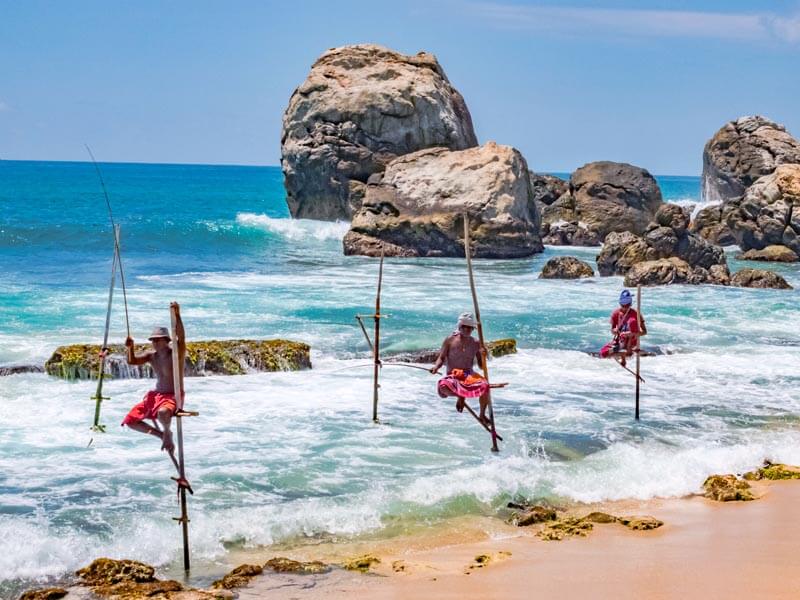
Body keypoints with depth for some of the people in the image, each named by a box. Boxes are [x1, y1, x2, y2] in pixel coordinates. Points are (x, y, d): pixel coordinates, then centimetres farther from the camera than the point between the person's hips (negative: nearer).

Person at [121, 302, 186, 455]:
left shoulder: (176, 352, -14)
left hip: (173, 397, -8)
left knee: (162, 413, -42)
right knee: (130, 421, 7)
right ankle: (162, 435, 23)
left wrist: (177, 315, -46)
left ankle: (167, 433, -6)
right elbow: (132, 361, 2)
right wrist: (130, 348, -19)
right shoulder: (151, 355, 5)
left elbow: (181, 337, -32)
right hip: (155, 395, 8)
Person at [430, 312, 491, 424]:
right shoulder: (450, 340, 5)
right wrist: (436, 366, -17)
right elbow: (441, 358, 4)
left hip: (470, 376, 1)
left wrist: (483, 357, -12)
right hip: (453, 376, -1)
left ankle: (482, 415, -6)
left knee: (485, 386, -32)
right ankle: (460, 396, 0)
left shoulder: (475, 343, 9)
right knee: (443, 387, -38)